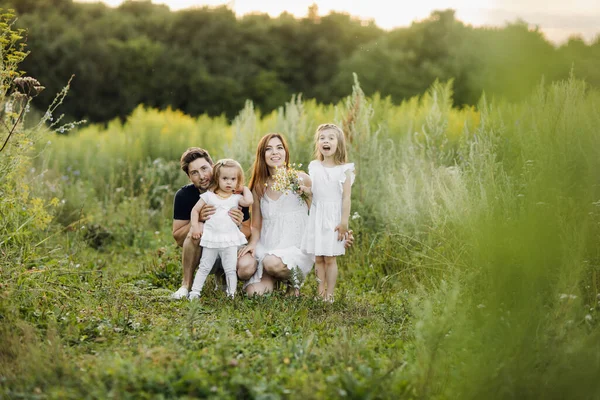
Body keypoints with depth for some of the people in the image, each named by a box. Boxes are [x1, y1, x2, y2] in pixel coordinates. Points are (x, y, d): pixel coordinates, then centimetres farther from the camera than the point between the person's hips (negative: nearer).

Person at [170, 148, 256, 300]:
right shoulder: (184, 195, -11)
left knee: (248, 267, -33)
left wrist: (239, 226, -29)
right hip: (203, 252, -1)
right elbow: (178, 238, -10)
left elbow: (248, 234, -4)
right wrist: (198, 219, -27)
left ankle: (222, 276, 6)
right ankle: (186, 285, -14)